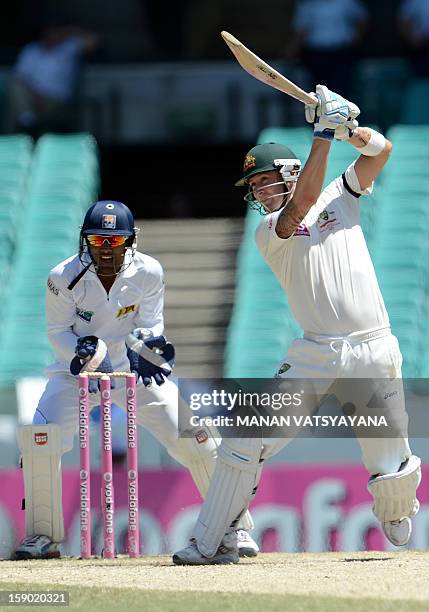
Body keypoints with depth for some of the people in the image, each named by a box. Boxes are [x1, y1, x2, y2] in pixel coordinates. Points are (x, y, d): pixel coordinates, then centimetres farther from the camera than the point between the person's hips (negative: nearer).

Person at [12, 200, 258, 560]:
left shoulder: (148, 273, -15)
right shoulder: (65, 278, -18)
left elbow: (151, 325, -5)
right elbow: (58, 332, -8)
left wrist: (146, 344, -28)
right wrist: (85, 354, -27)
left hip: (134, 368, 1)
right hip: (78, 369, -1)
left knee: (194, 437, -10)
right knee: (39, 439, -22)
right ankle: (43, 536, -6)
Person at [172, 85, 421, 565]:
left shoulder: (340, 196, 13)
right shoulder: (268, 231, 4)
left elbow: (381, 151, 4)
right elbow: (302, 202, -14)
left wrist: (348, 128, -15)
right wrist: (324, 133, -16)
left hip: (374, 351, 1)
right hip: (316, 353, 0)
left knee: (391, 469, -2)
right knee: (246, 442, -12)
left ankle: (396, 520, 32)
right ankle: (212, 543, -6)